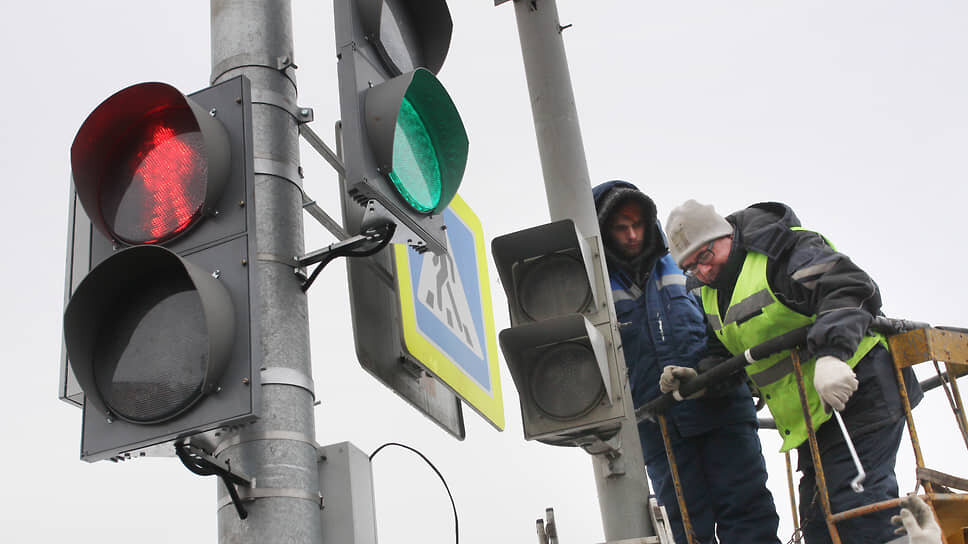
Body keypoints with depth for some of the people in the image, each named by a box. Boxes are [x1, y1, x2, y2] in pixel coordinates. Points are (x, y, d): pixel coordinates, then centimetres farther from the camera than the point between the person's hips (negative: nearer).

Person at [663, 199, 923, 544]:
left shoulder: (781, 251, -15)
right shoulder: (712, 294, 12)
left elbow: (850, 288, -29)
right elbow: (726, 356, 20)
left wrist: (831, 353, -43)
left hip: (856, 388, -9)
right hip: (810, 418, 9)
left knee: (855, 501, -18)